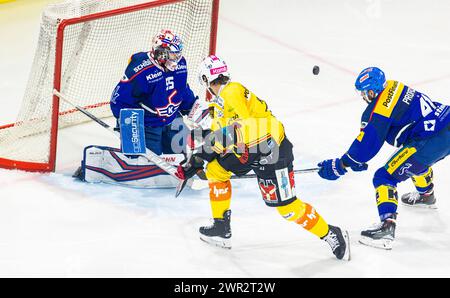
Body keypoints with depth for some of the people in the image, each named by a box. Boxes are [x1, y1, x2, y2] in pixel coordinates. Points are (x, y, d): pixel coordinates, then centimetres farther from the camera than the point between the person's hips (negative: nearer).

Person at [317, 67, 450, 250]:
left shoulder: (379, 108, -14)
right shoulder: (394, 87, 14)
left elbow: (368, 143, -12)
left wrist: (340, 166, -3)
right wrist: (357, 158, 22)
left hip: (432, 141, -10)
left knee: (385, 176, -6)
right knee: (416, 159, 40)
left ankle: (386, 227, -19)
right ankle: (426, 195, 62)